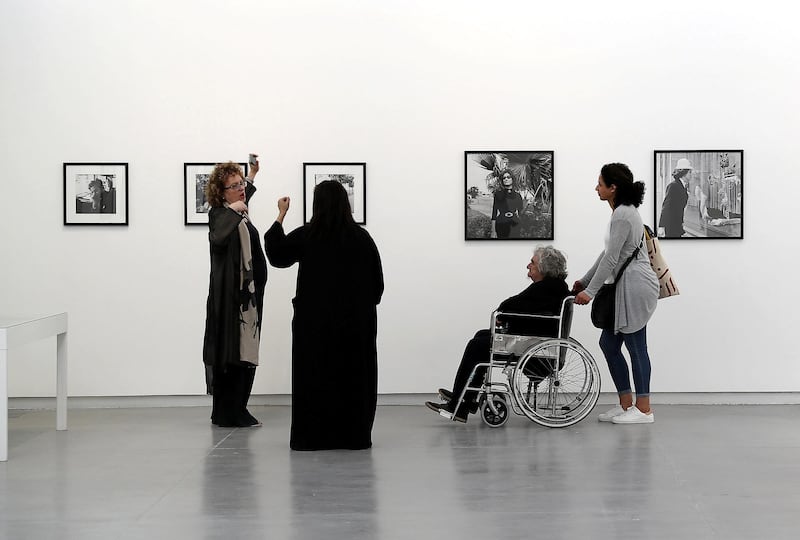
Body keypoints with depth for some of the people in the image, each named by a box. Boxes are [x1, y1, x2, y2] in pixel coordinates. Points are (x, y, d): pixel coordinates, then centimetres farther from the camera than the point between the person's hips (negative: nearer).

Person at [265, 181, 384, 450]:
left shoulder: (305, 236, -8)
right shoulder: (362, 238, -3)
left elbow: (276, 254, 7)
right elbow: (377, 282, 3)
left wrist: (281, 216, 9)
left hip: (315, 321, -1)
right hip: (356, 321, 1)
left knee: (314, 377, 7)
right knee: (353, 377, 8)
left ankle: (313, 436, 7)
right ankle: (354, 436, 9)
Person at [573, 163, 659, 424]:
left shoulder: (622, 215, -18)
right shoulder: (624, 211, 14)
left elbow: (611, 259, -19)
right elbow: (608, 254, 22)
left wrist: (590, 291, -15)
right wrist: (585, 280, 26)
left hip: (636, 286, -10)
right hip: (627, 287, 10)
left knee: (636, 347, -3)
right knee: (608, 343, 12)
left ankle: (643, 410, 5)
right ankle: (626, 405, 17)